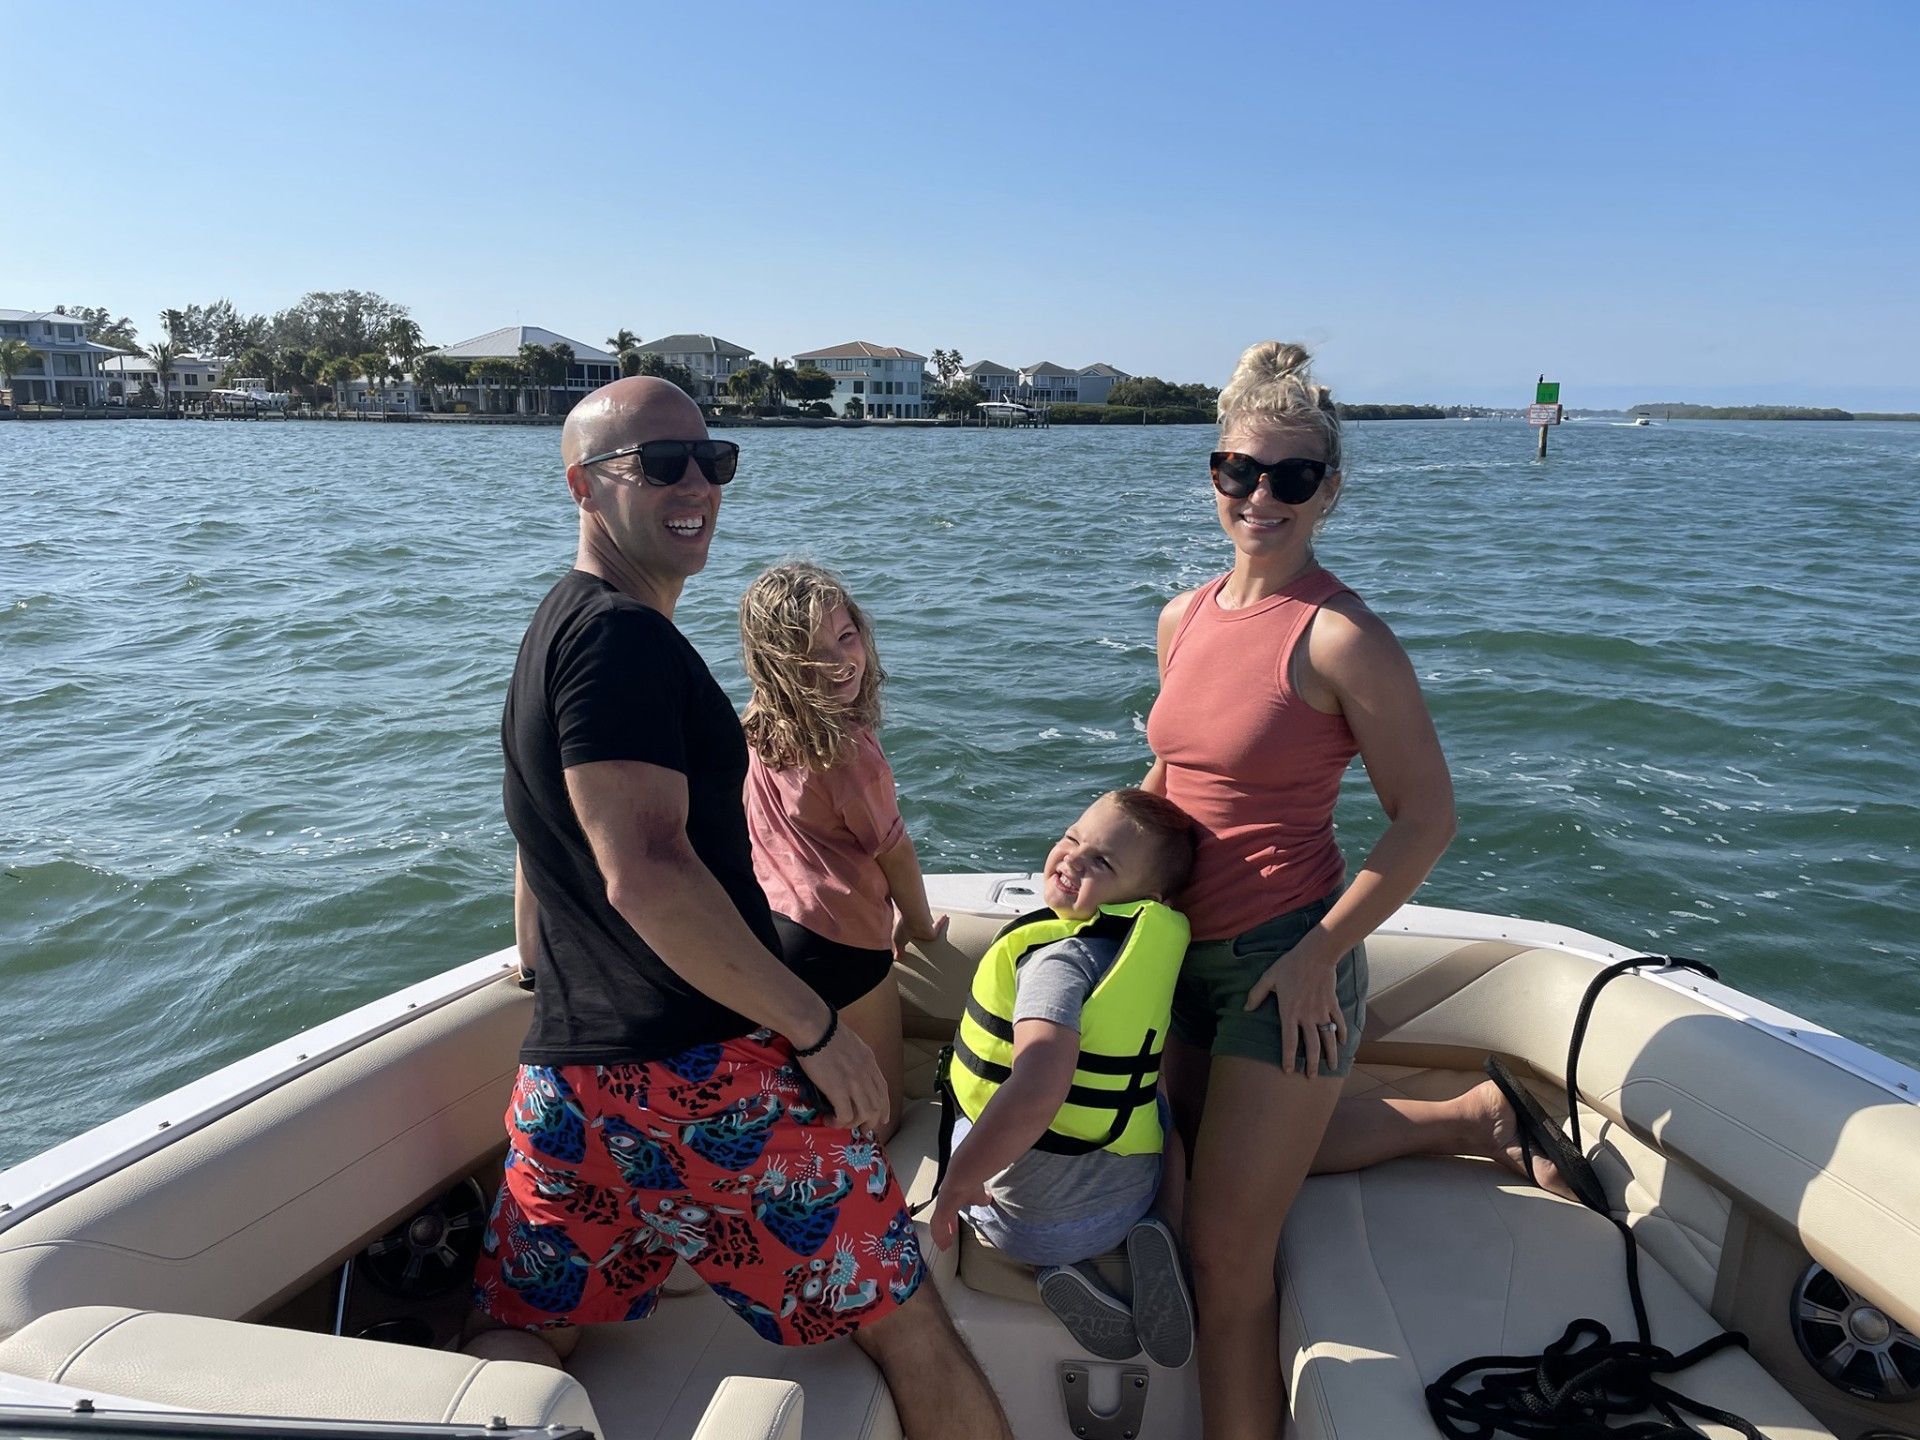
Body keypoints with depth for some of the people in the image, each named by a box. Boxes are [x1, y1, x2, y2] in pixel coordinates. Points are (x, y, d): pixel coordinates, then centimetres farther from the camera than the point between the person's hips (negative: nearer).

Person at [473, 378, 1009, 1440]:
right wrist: (817, 1024, -18)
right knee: (908, 1331, 4)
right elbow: (646, 874, -24)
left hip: (567, 1073, 10)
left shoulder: (554, 632, 18)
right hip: (701, 1072, -9)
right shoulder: (623, 637, -14)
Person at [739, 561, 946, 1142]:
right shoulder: (846, 749, -21)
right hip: (838, 941, -8)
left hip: (765, 926, 8)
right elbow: (892, 850, -7)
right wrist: (919, 922, 11)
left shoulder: (759, 730, 2)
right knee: (882, 1121, 9)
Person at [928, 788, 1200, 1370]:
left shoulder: (1061, 956, -26)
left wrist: (955, 1184, -28)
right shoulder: (1152, 943, -6)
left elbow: (1036, 1093, -39)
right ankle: (1156, 1243, 6)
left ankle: (1065, 1276, 4)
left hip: (1028, 1222, -4)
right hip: (1129, 1204, 5)